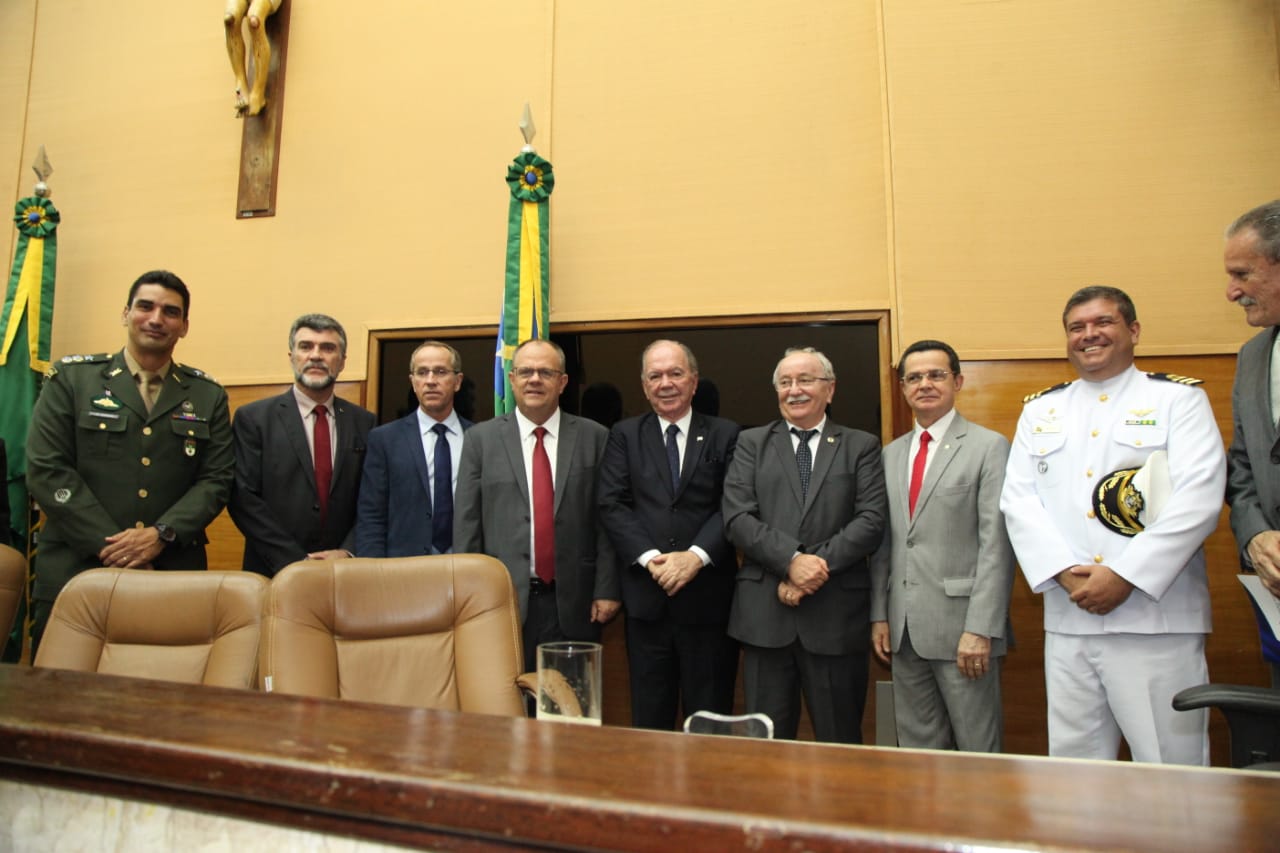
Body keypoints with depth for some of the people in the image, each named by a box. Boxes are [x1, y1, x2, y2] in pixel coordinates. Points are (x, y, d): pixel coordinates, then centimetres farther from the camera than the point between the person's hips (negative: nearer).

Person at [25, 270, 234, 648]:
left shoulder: (208, 396, 10)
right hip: (74, 571, -1)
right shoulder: (71, 378, 6)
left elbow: (218, 478, 4)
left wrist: (162, 534, -12)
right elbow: (46, 470, -2)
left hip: (175, 574, 1)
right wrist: (109, 545, -11)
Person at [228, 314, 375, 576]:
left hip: (344, 571, 2)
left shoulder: (364, 423, 3)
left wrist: (348, 552, -12)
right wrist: (295, 562, -14)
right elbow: (244, 498, -8)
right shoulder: (252, 418, -3)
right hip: (274, 574, -2)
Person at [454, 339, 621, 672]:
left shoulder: (594, 437, 3)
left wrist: (607, 589, -2)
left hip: (573, 603, 0)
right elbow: (466, 523, 3)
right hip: (502, 599, 0)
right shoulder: (481, 438, 4)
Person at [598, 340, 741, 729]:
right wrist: (651, 558, -14)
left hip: (709, 598, -1)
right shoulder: (624, 435, 8)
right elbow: (612, 505, -1)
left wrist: (696, 555, -17)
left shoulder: (725, 435, 4)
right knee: (649, 719, 12)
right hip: (647, 598, 1)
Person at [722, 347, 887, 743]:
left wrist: (816, 565, -14)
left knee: (840, 743, 11)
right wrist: (792, 559, -16)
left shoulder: (861, 446, 8)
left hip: (836, 615, 0)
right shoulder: (751, 443, 8)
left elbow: (871, 521, -4)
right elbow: (737, 518, -3)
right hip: (764, 612, 1)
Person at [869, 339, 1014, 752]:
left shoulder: (990, 447, -4)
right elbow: (884, 541, 12)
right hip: (904, 628, 5)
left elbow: (996, 545, -10)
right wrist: (879, 614, 7)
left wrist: (981, 628, -15)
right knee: (916, 747, 14)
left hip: (960, 623, -5)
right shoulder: (891, 454, 12)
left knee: (978, 749, 6)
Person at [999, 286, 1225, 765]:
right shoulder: (1039, 410, 13)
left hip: (1158, 621, -3)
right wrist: (1065, 574, -10)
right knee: (1072, 765, 12)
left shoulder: (1178, 398, 3)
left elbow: (1198, 500, -9)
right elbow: (1017, 499, 4)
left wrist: (1125, 577, -15)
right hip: (1067, 620, 3)